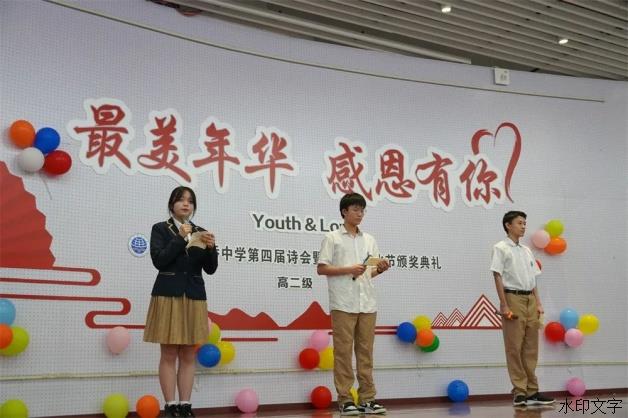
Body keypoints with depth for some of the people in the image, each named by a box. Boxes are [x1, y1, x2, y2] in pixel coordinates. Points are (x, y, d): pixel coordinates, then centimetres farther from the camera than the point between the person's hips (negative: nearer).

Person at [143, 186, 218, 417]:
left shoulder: (201, 232, 11)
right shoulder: (160, 229, 2)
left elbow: (211, 268, 5)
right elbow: (158, 260, -12)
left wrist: (211, 247, -12)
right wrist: (181, 238, -16)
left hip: (194, 296, 4)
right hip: (168, 294, -4)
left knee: (189, 356, 5)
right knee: (169, 355, -3)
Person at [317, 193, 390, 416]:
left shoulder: (369, 240, 16)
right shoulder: (332, 238, 1)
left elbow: (371, 272, 17)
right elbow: (321, 269, -5)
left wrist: (381, 269, -5)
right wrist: (349, 269, -15)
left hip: (367, 305, 5)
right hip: (343, 304, -5)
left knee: (365, 352, 7)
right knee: (343, 352, -2)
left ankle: (367, 399, 12)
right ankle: (345, 400, 4)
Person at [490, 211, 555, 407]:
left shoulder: (526, 250, 17)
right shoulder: (501, 248, -3)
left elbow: (533, 279, 18)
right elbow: (497, 276, -10)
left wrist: (538, 303, 8)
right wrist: (504, 305, -16)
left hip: (530, 300, 7)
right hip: (513, 299, -7)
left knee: (531, 348, 6)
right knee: (514, 348, -4)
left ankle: (532, 391, 10)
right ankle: (520, 391, 0)